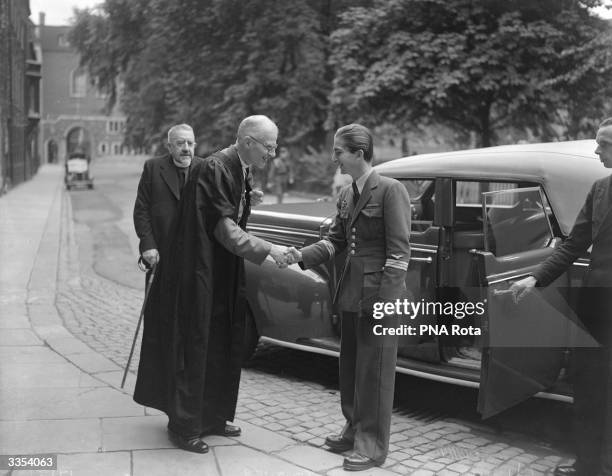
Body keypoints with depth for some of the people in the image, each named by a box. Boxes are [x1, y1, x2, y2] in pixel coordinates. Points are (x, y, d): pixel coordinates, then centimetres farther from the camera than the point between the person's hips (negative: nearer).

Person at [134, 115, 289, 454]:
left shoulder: (242, 171, 8)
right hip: (199, 271, -9)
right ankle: (184, 426, 14)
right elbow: (224, 228, -24)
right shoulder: (213, 169, -20)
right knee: (194, 346, 0)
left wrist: (249, 202, 2)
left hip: (225, 273, 9)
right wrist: (268, 249, -27)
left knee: (224, 347, 15)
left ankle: (213, 416, 30)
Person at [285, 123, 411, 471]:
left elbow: (399, 252, -16)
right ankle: (355, 430, 34)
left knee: (374, 371, 2)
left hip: (380, 295, -8)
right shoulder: (347, 194, 11)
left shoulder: (391, 191, -13)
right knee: (350, 366, 17)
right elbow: (336, 240, 13)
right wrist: (304, 257, -3)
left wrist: (384, 302, -19)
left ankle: (373, 446, 15)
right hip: (352, 293, 8)